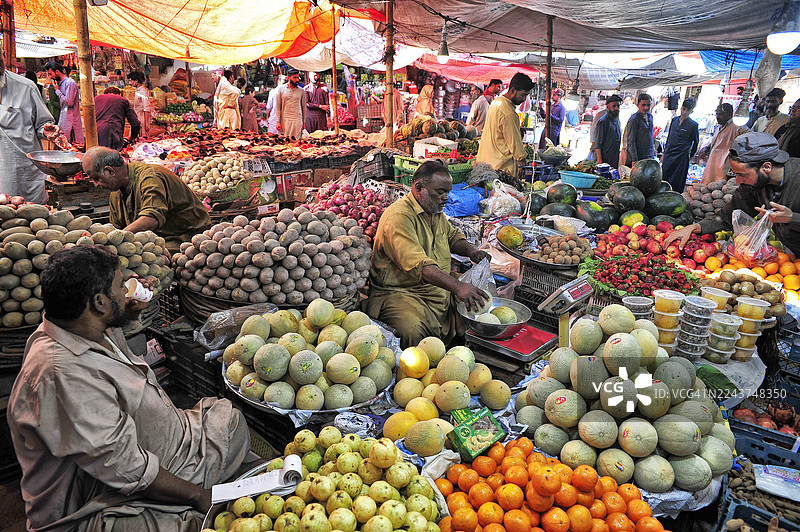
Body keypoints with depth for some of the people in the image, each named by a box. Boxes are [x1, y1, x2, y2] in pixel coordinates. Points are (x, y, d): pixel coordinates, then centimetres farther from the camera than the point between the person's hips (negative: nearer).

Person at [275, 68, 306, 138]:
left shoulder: (301, 91, 8)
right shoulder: (281, 89, 5)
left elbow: (304, 107, 13)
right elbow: (277, 106, 5)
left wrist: (304, 122, 8)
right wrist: (278, 121, -2)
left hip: (298, 120, 1)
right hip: (285, 120, 0)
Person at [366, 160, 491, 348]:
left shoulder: (435, 210, 12)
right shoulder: (398, 216, -19)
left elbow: (452, 235, 32)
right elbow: (418, 265, -31)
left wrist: (470, 251, 9)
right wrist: (457, 287, -40)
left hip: (441, 288, 9)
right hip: (400, 292, -9)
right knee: (413, 330, -37)